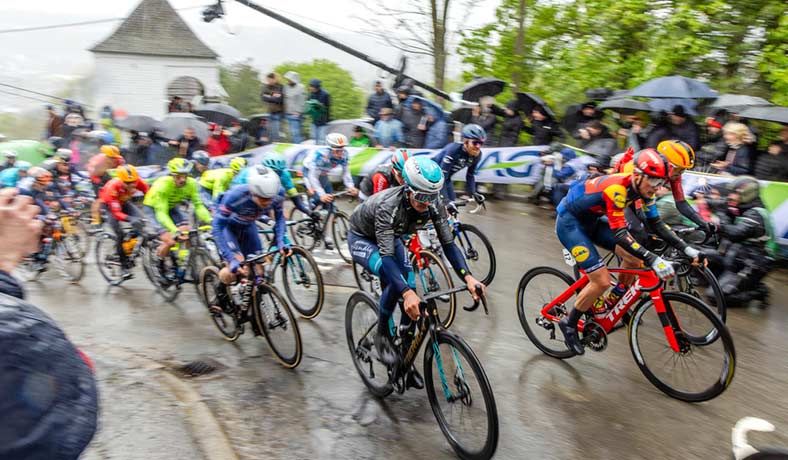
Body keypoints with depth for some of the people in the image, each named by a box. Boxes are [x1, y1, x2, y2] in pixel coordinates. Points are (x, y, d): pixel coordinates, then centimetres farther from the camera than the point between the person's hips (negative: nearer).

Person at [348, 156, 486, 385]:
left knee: (409, 289, -9)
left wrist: (468, 277, -36)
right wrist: (407, 293, -60)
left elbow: (448, 243, -21)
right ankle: (382, 334, -6)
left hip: (390, 237, 5)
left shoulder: (434, 205, -25)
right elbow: (386, 255, -47)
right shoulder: (388, 205, -41)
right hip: (362, 238, -5)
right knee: (396, 283, -32)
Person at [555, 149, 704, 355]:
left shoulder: (642, 188, -7)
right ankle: (569, 323, 5)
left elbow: (657, 224, -2)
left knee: (634, 257, -3)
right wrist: (654, 260, -43)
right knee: (601, 281, -15)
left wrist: (687, 249, -11)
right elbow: (620, 235, -37)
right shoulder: (616, 189, -33)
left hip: (591, 220, 8)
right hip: (569, 222, -8)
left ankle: (615, 303, 19)